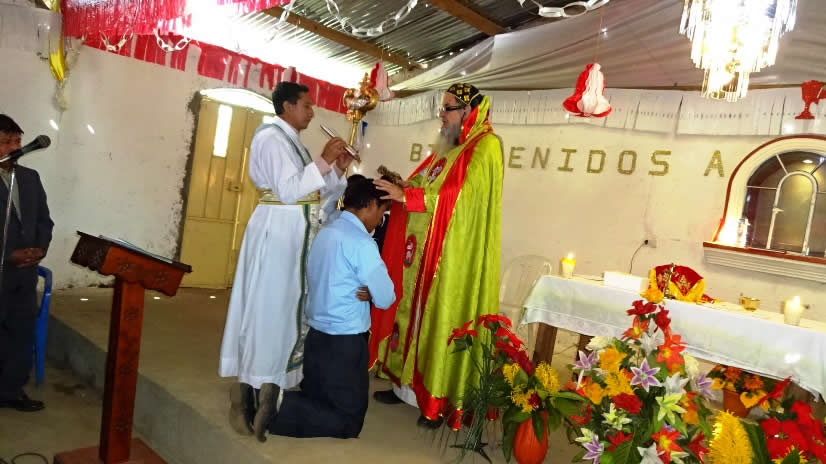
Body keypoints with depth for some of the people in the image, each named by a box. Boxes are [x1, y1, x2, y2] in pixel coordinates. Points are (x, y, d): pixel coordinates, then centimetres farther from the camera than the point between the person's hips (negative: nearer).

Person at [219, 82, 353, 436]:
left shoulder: (293, 141, 16)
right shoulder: (271, 138, -11)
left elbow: (314, 193, 14)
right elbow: (289, 190, -21)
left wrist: (338, 170, 2)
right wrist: (324, 161, -18)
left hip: (297, 235, 9)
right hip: (277, 233, -9)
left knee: (290, 306, 12)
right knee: (268, 308, -4)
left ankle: (268, 385, 23)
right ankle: (247, 393, 6)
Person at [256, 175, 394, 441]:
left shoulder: (325, 233, 7)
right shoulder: (362, 244, -18)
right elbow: (386, 298, -12)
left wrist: (366, 292, 2)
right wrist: (370, 293, 7)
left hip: (317, 335, 8)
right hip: (344, 343, -8)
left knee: (318, 401, 24)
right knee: (348, 422, 5)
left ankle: (278, 398, 1)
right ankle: (282, 406, -9)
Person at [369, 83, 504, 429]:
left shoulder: (485, 147, -10)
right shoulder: (450, 147, 18)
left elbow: (463, 195, -23)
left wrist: (405, 195, -23)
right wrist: (400, 186, 0)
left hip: (452, 256, -8)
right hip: (421, 250, 8)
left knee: (440, 318, -1)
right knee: (414, 313, 12)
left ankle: (440, 400, 12)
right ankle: (408, 384, 25)